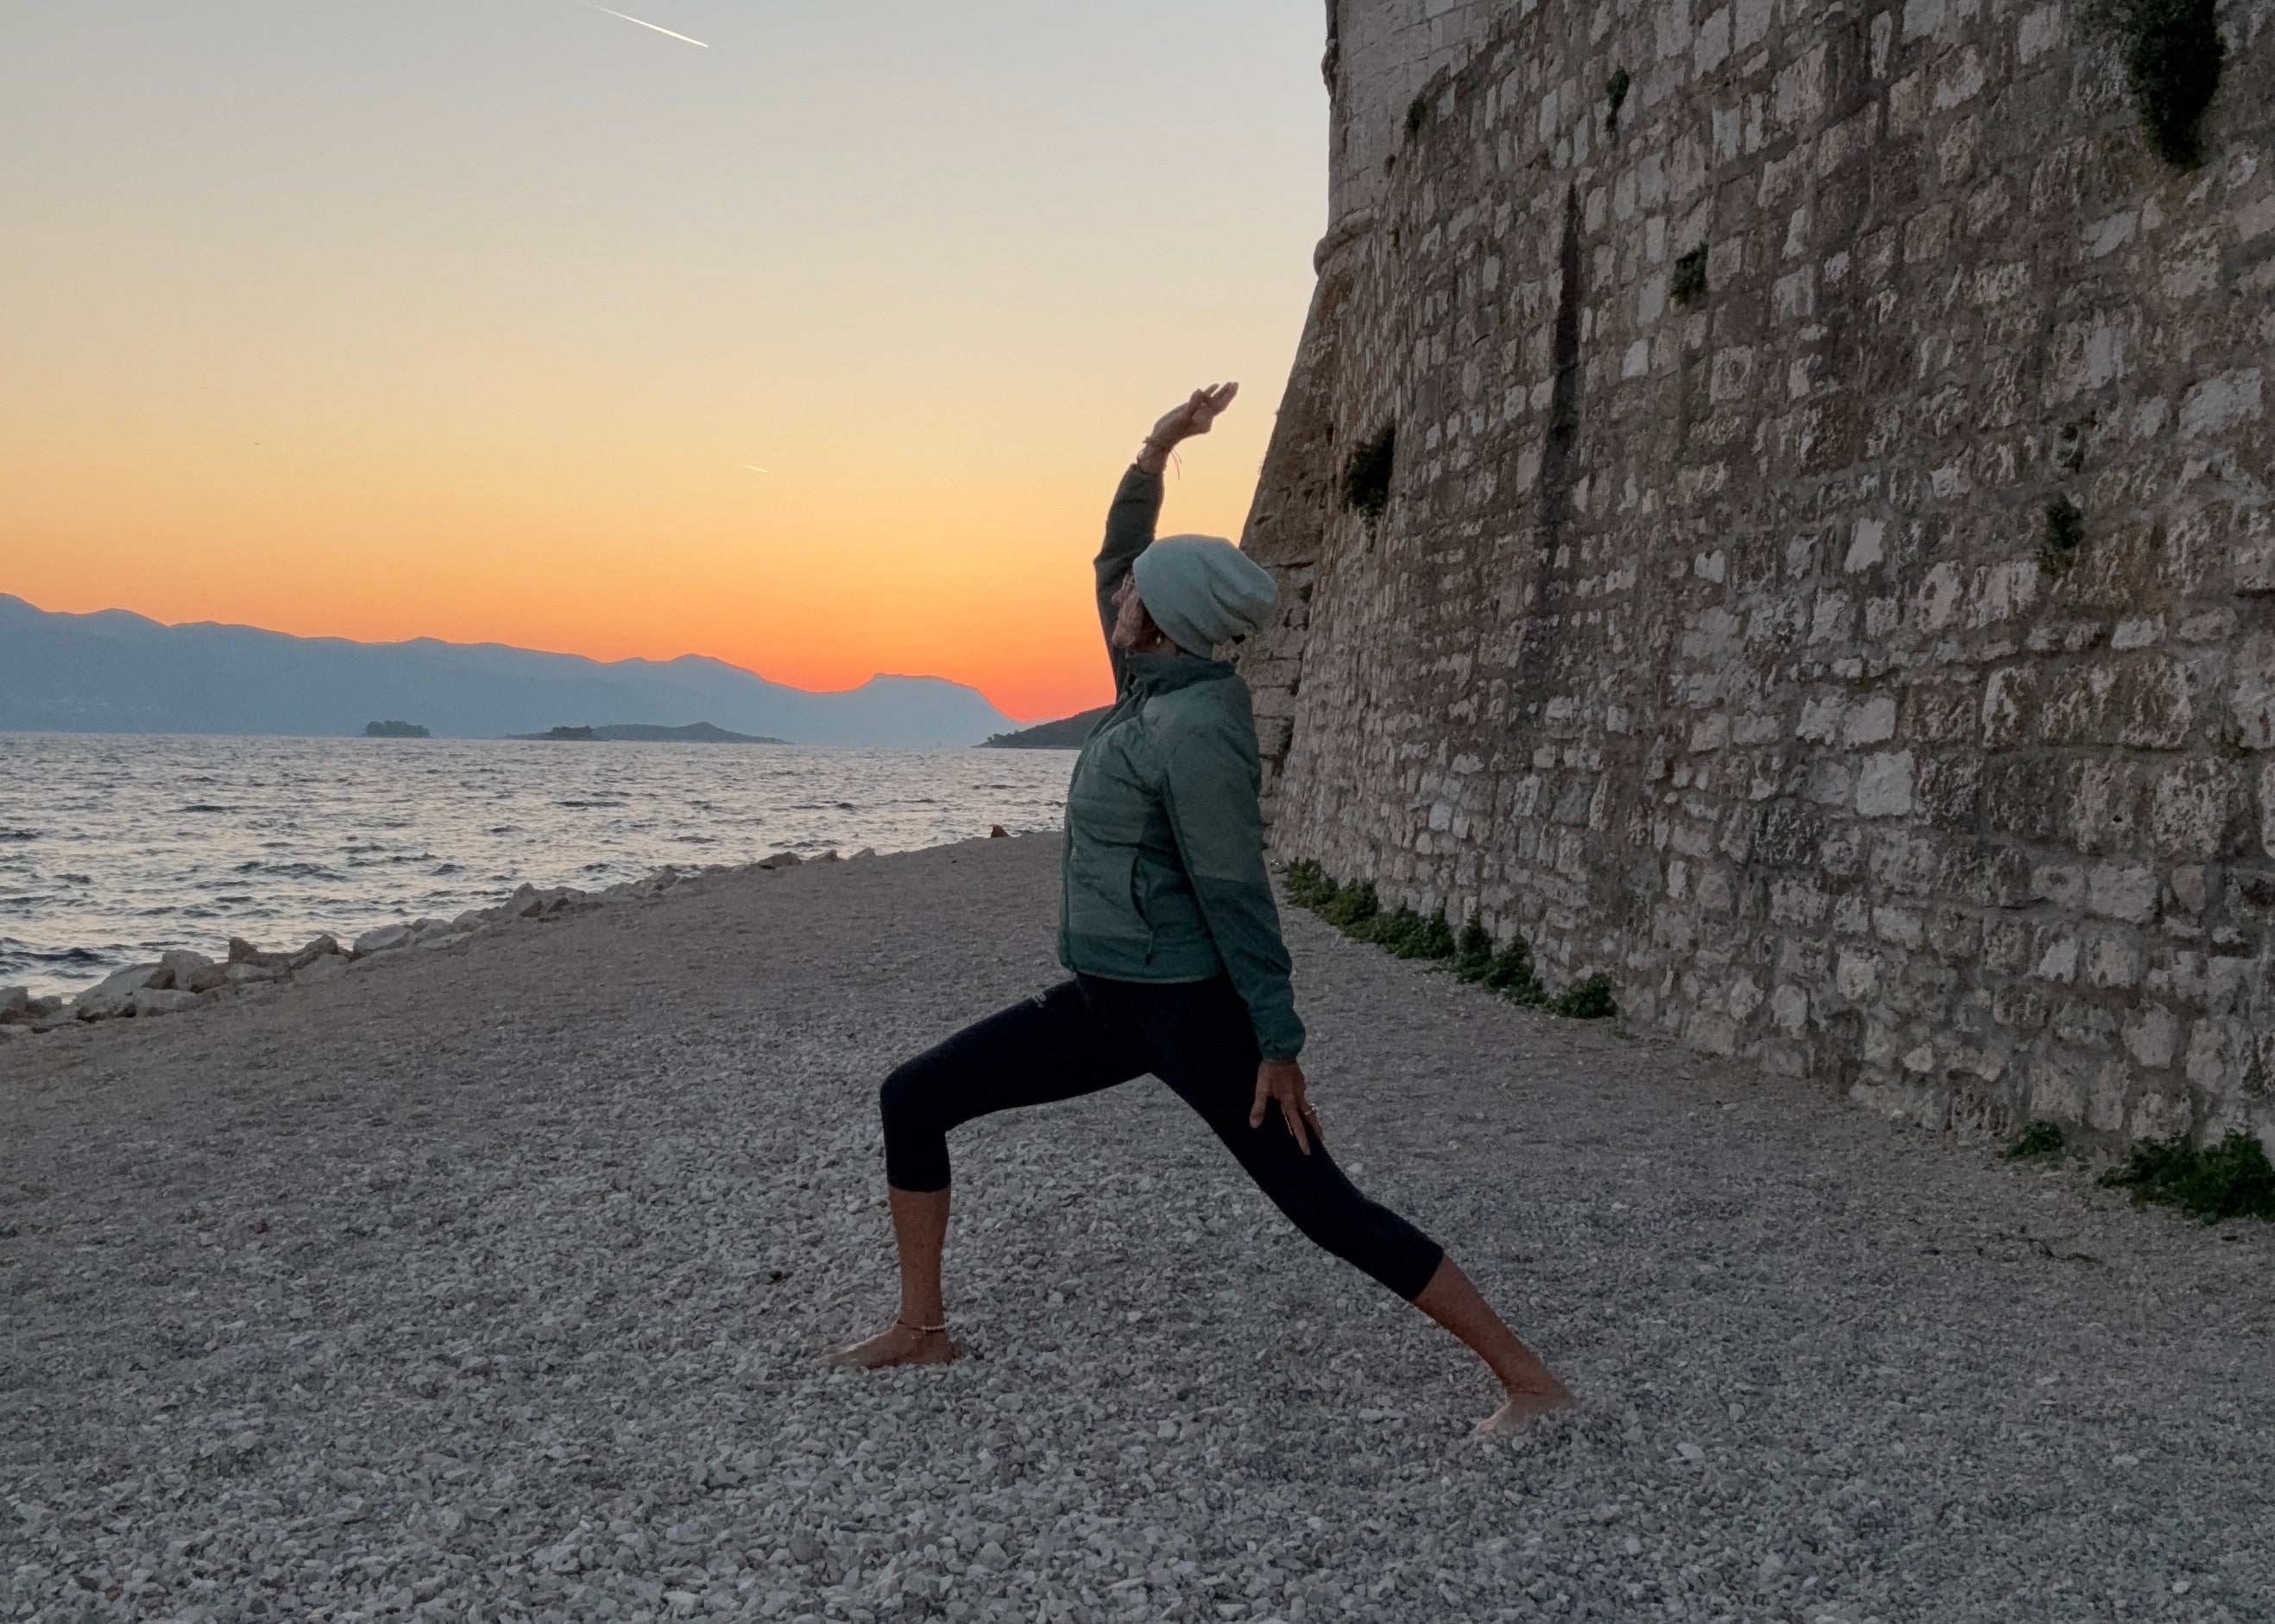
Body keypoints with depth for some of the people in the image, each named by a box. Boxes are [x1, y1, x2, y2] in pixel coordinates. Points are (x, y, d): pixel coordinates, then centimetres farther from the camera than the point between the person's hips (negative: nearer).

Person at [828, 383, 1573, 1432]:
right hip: (1104, 1001, 9)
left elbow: (1235, 892, -20)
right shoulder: (1156, 686, 7)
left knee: (1327, 1212, -6)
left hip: (1187, 1009, -9)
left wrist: (1278, 1044, -17)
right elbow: (1113, 563, 21)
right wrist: (1154, 451, 15)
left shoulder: (1193, 728, -20)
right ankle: (920, 1327, 20)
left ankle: (1526, 1377, 4)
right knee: (910, 1102, 7)